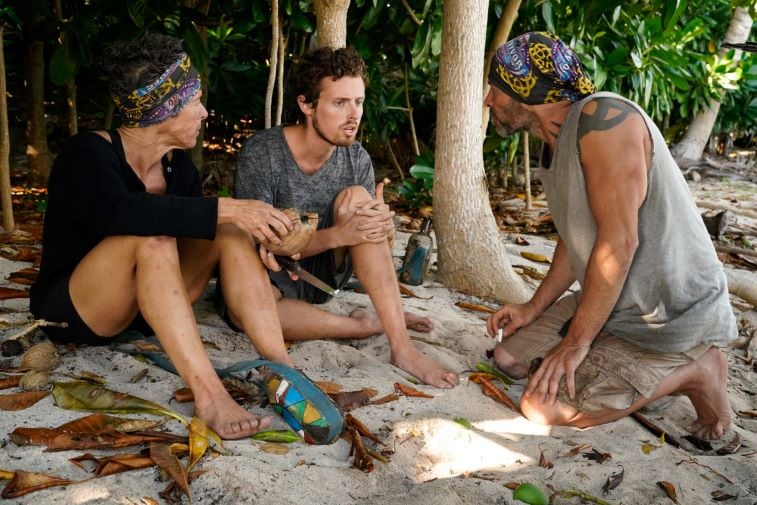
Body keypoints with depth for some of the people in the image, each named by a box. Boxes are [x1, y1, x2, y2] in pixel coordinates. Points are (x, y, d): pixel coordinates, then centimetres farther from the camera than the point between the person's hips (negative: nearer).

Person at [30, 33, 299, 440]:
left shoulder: (180, 169, 1)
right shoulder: (88, 152, -18)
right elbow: (118, 213, -38)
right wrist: (225, 208, -41)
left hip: (142, 309, 6)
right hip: (72, 311, -6)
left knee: (230, 232, -15)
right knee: (152, 237, -35)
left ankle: (279, 370, -29)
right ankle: (207, 394, -43)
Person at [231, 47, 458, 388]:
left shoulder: (356, 158, -6)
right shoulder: (261, 153, -19)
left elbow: (376, 249, -1)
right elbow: (262, 245, -22)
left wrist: (385, 227, -27)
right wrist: (337, 235, -36)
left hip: (322, 278, 4)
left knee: (356, 197, -23)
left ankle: (402, 346, -29)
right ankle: (370, 325, -18)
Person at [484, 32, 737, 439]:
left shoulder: (604, 118, -23)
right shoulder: (555, 145, 8)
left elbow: (618, 241, -28)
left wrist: (577, 341, -21)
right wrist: (534, 308, 10)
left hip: (671, 315, -10)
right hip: (612, 304, 10)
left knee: (542, 406, -17)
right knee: (510, 357, 11)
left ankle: (693, 371, -2)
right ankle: (652, 373, 12)